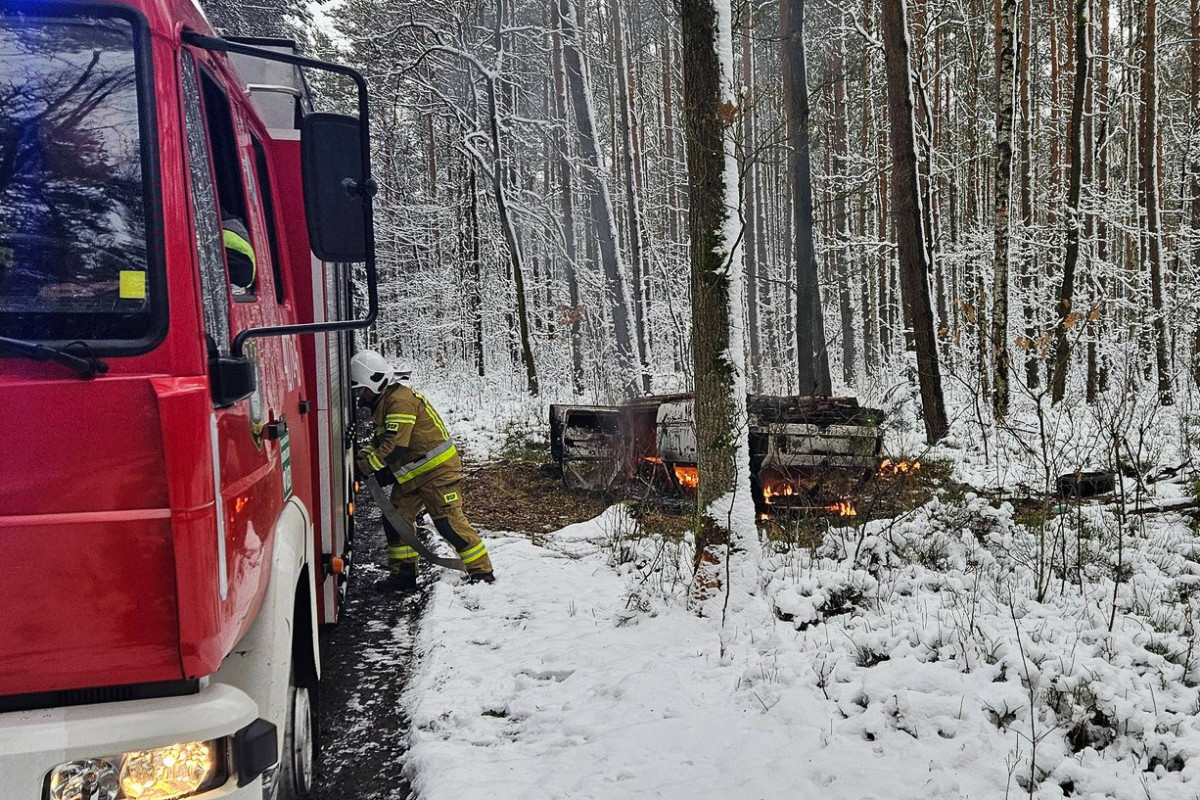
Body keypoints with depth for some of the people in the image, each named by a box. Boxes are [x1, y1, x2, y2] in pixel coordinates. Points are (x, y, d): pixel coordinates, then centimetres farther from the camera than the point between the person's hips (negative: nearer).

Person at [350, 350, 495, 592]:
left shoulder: (401, 400, -21)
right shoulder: (383, 402, 13)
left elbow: (395, 446, -27)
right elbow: (380, 441, 20)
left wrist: (364, 467, -21)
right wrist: (360, 456, 2)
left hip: (437, 469, -10)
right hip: (410, 475, 10)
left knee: (449, 521, -11)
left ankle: (482, 572, -2)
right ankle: (403, 574, 19)